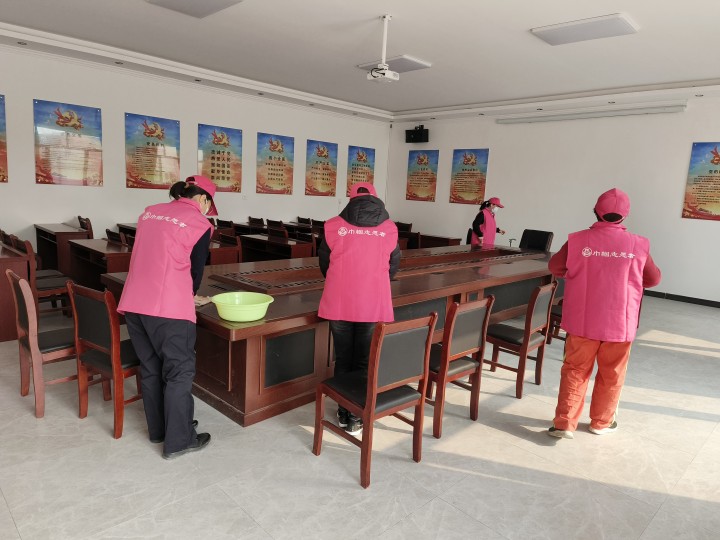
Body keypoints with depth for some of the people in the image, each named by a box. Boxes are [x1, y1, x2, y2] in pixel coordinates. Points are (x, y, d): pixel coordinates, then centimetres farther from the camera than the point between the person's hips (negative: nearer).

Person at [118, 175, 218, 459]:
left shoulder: (150, 212, 16)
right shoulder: (199, 224, -2)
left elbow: (149, 257, 20)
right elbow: (196, 268, 3)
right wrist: (191, 296, 23)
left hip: (134, 303, 7)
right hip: (167, 307, -7)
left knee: (150, 368, 18)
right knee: (179, 371, 5)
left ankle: (157, 429, 32)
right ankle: (179, 440, 12)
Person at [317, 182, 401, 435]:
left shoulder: (334, 225, 0)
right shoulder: (389, 228, 3)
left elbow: (324, 264, 11)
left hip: (339, 303, 0)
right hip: (374, 304, 0)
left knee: (342, 359, 15)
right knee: (364, 361, 11)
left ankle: (344, 413, 27)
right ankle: (356, 417, 20)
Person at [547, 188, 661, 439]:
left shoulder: (578, 240, -10)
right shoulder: (638, 245, -7)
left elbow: (555, 267, 4)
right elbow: (654, 279, 7)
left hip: (582, 322, 0)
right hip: (620, 324, 1)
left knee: (575, 372, 10)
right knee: (611, 375, 17)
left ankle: (564, 423, 10)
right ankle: (601, 422, 30)